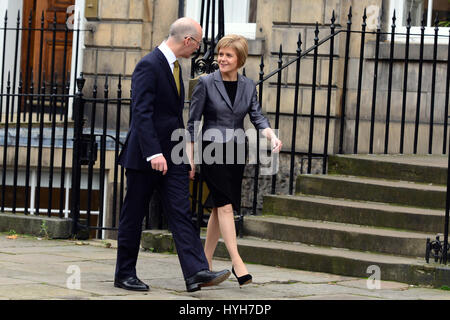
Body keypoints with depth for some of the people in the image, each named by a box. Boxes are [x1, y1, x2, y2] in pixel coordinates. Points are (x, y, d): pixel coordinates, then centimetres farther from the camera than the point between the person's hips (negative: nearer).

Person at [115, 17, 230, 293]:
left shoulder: (174, 67, 14)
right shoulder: (148, 66, -14)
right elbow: (141, 112, -22)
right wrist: (153, 153, -28)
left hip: (172, 156, 8)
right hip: (145, 156, -8)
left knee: (181, 213, -3)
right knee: (134, 216, 3)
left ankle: (196, 272, -11)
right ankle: (125, 274, 13)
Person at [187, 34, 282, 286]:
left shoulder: (248, 86, 7)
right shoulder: (206, 83, -5)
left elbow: (257, 116, 1)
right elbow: (193, 122, -3)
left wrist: (272, 136, -20)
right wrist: (190, 158, -4)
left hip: (236, 152, 5)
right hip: (212, 150, -5)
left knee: (221, 207, 8)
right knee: (225, 205, -13)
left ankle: (205, 261, 18)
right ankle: (237, 262, -16)